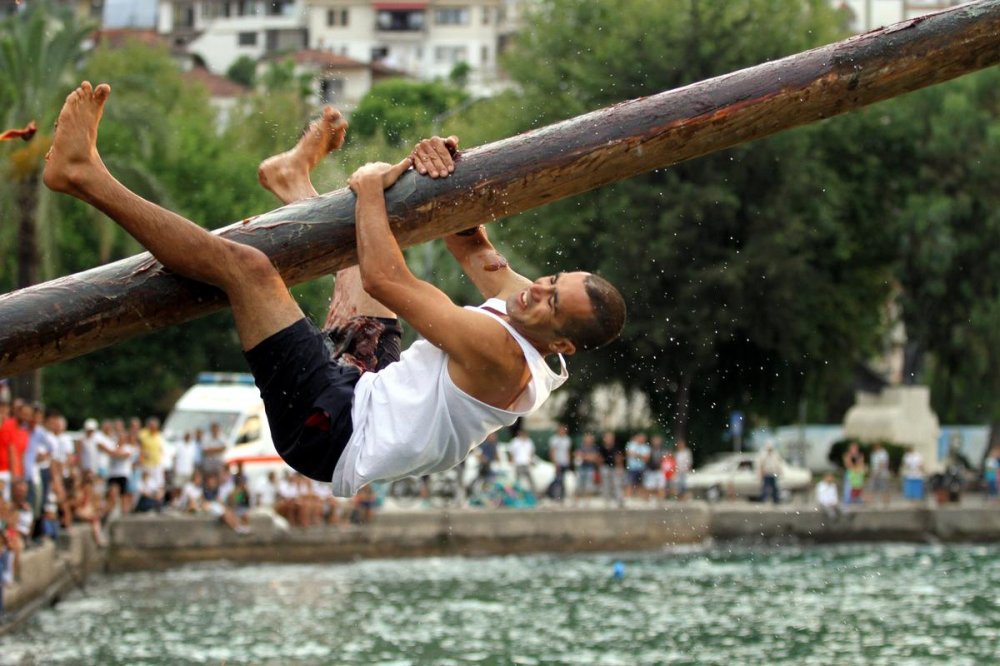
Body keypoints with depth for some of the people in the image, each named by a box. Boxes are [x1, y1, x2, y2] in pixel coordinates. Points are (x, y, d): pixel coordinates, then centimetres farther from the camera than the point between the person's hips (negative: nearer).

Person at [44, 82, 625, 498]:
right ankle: (294, 178, 51)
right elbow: (475, 250, 14)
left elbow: (385, 279, -29)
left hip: (335, 434, -9)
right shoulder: (523, 307, -2)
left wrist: (371, 186, -14)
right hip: (372, 390, 10)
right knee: (376, 239, 25)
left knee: (246, 265, -19)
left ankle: (86, 177, -9)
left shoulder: (501, 353, -29)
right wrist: (439, 169, -6)